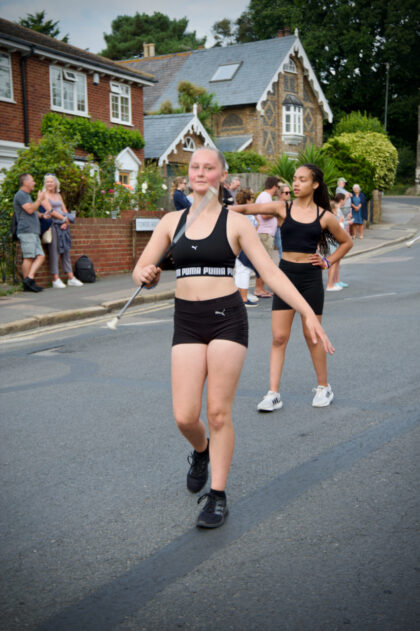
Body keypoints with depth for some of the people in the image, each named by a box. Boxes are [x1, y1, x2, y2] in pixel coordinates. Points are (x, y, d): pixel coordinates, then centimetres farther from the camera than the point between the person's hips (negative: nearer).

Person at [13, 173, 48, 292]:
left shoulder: (26, 196, 28)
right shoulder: (20, 195, -4)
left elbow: (33, 212, 33)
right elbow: (30, 209, -16)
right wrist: (39, 199, -4)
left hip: (33, 233, 10)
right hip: (26, 231, -10)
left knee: (40, 256, 1)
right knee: (28, 257, -12)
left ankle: (30, 278, -4)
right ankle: (27, 284, -12)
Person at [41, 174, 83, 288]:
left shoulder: (58, 195, 19)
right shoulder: (44, 195, -1)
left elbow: (65, 211, 15)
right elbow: (50, 211, -10)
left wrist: (66, 222, -3)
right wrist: (64, 218, -8)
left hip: (63, 226, 6)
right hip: (52, 224, -6)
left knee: (66, 251, 6)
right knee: (54, 251, -8)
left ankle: (71, 278, 8)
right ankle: (56, 280, -7)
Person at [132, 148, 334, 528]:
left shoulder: (235, 222, 1)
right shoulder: (171, 222, 9)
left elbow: (271, 272, -3)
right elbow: (140, 271, 9)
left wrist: (308, 314, -11)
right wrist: (146, 276, -16)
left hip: (227, 318, -2)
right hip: (186, 321, 3)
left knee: (219, 413, -1)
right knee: (185, 416, -3)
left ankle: (218, 496, 15)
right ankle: (201, 452, 34)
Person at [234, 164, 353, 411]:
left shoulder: (324, 216, 1)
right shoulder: (283, 209, 1)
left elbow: (346, 242, 15)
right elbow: (249, 208, -12)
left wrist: (327, 262, 4)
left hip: (311, 277, -1)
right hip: (285, 274, 1)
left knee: (312, 336, 6)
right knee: (279, 337, -1)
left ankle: (324, 387, 25)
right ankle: (274, 394, 4)